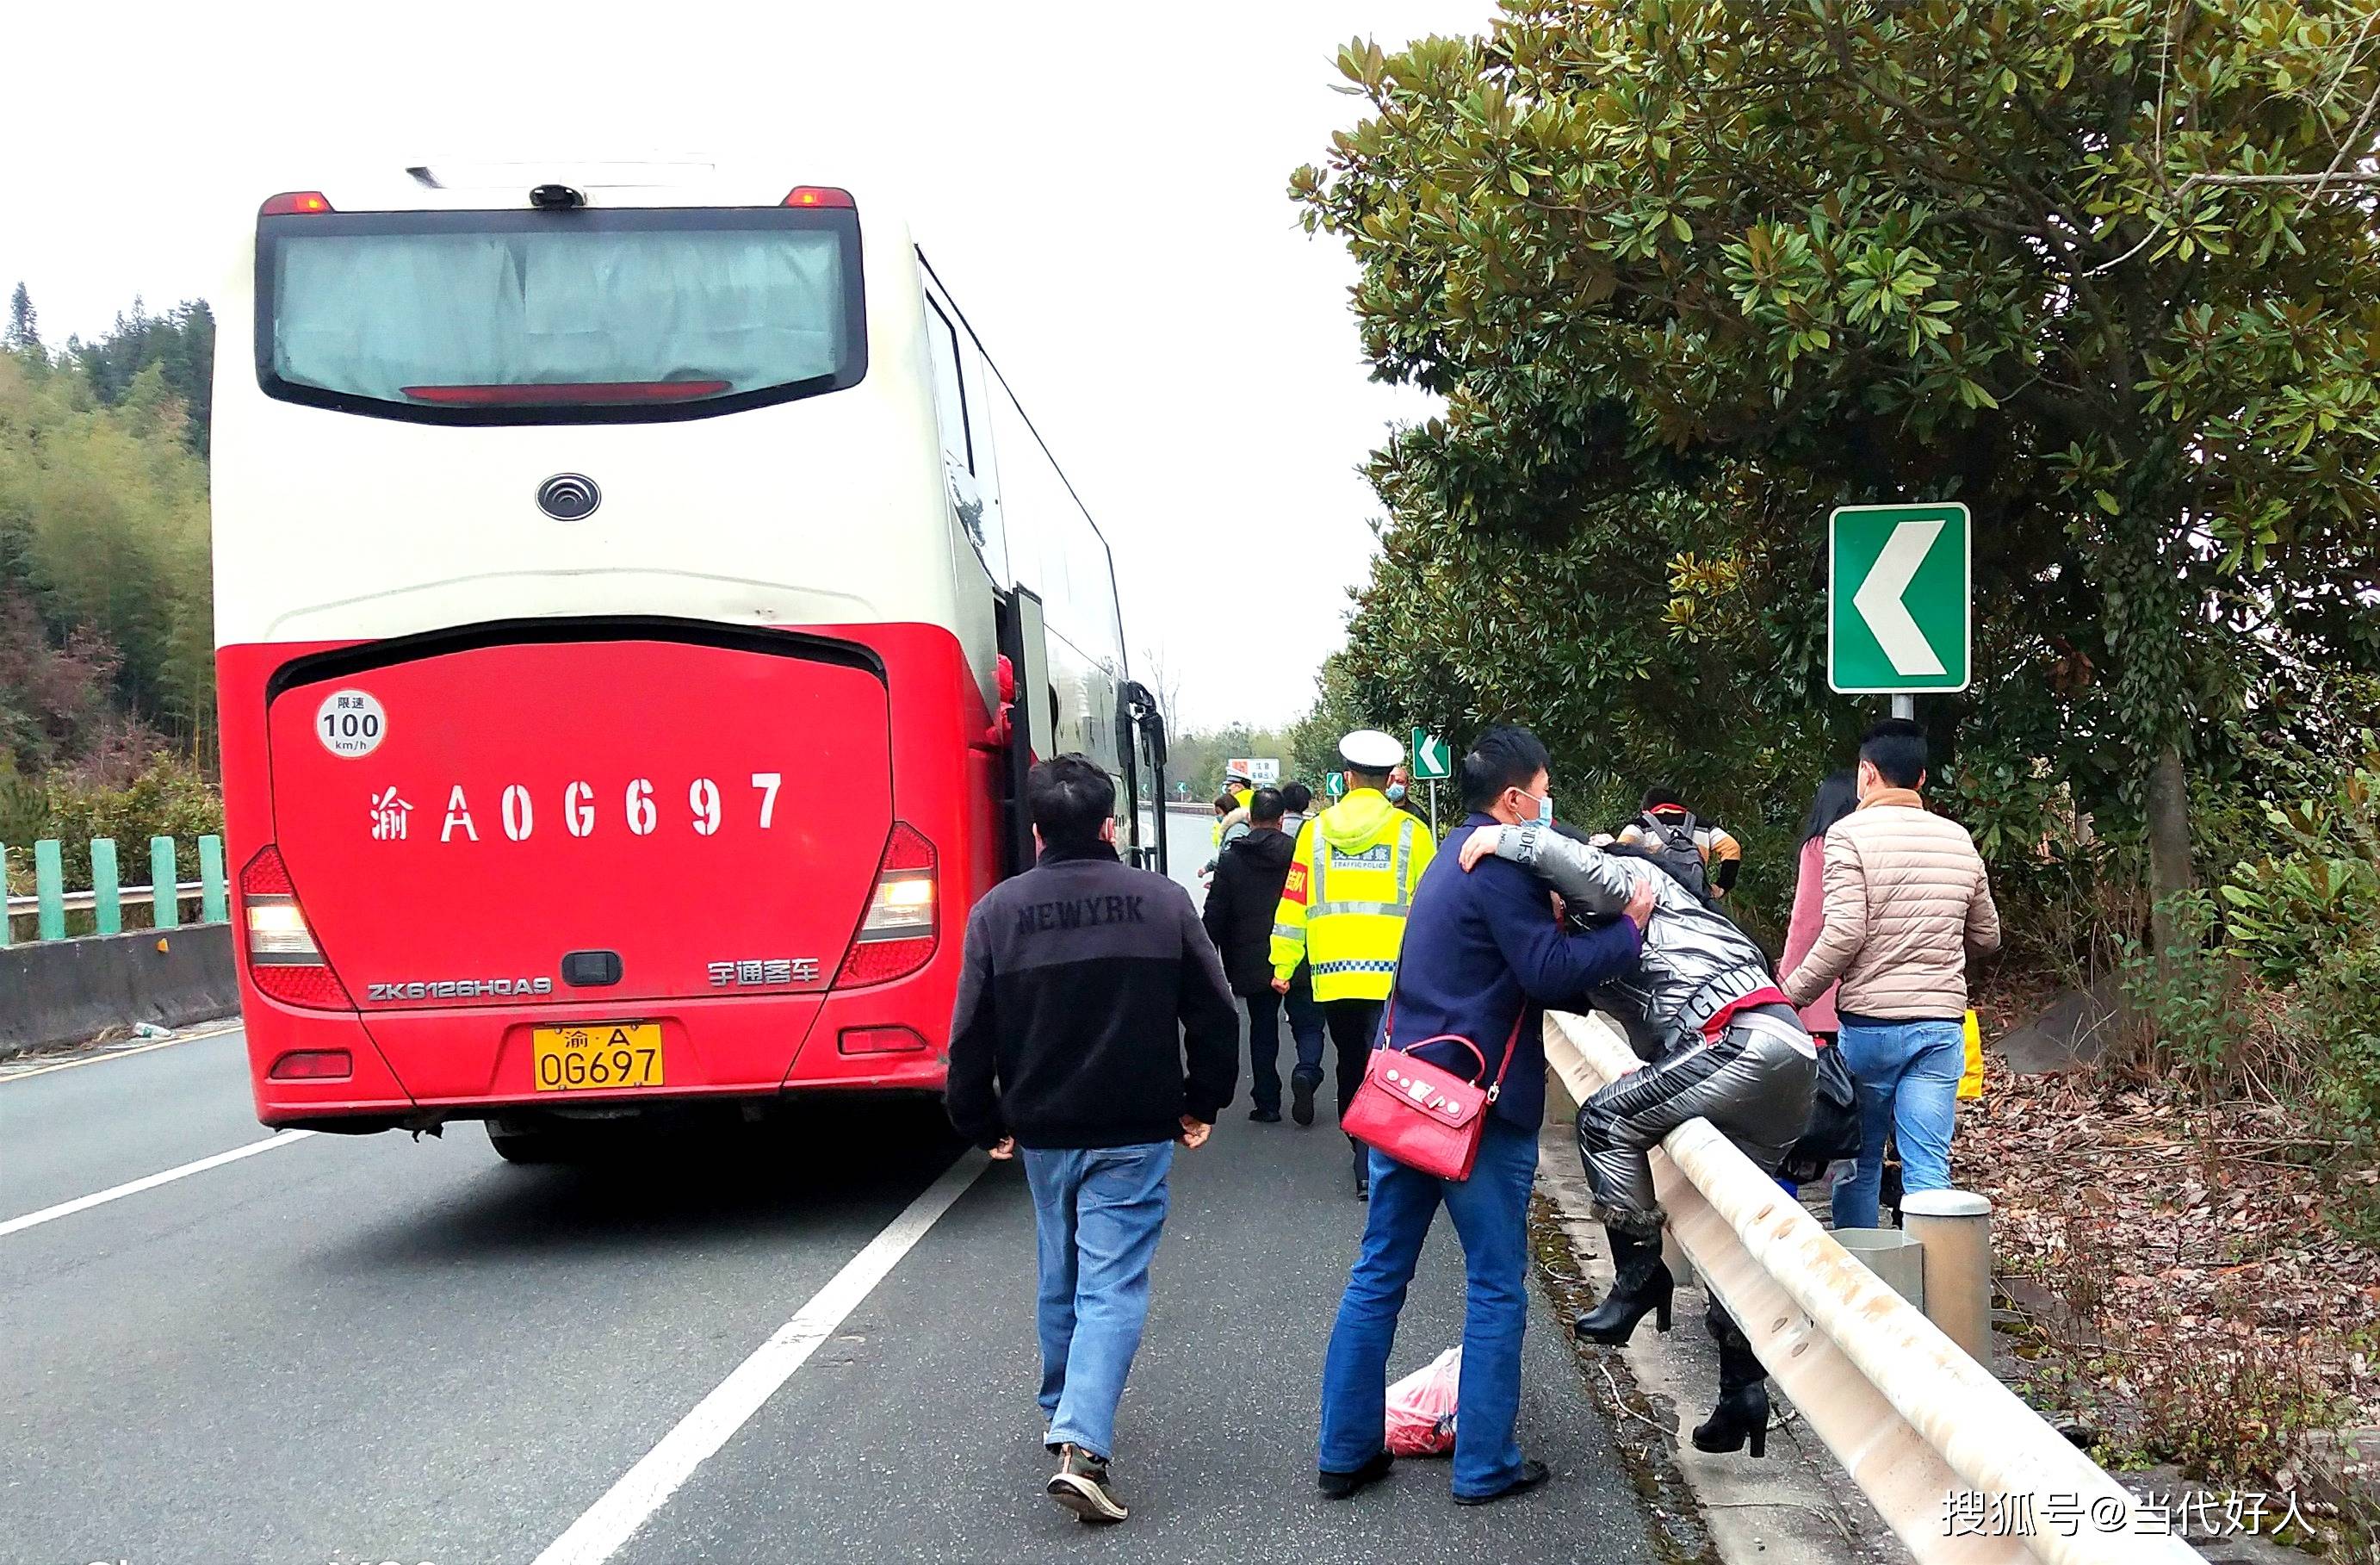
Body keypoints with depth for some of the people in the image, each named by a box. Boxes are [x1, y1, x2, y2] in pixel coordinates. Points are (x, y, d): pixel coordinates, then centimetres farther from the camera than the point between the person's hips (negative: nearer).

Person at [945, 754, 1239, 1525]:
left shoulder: (997, 910, -4)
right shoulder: (1162, 901, -6)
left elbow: (972, 1033, -2)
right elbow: (1214, 1015, -1)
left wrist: (983, 1123, 11)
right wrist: (1203, 1103, 12)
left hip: (1042, 1132, 2)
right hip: (1134, 1134, -2)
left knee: (1060, 1279, 21)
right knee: (1112, 1287, -2)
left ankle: (1061, 1411, 37)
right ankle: (1081, 1447, -15)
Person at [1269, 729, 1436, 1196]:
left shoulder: (1315, 830, 6)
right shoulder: (1408, 831, -1)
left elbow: (1294, 901, 7)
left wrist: (1283, 965, 13)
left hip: (1333, 975, 3)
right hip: (1390, 975, -3)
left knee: (1351, 1065, 17)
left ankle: (1361, 1149, 27)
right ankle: (1370, 1167, -12)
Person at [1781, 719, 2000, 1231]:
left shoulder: (1850, 833, -6)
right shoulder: (1958, 839, 10)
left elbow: (1843, 935, -15)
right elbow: (1987, 935, 19)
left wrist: (1792, 993, -4)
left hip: (1869, 1021, -3)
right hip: (1942, 1023, 3)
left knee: (1860, 1163, 10)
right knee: (1929, 1168, 2)